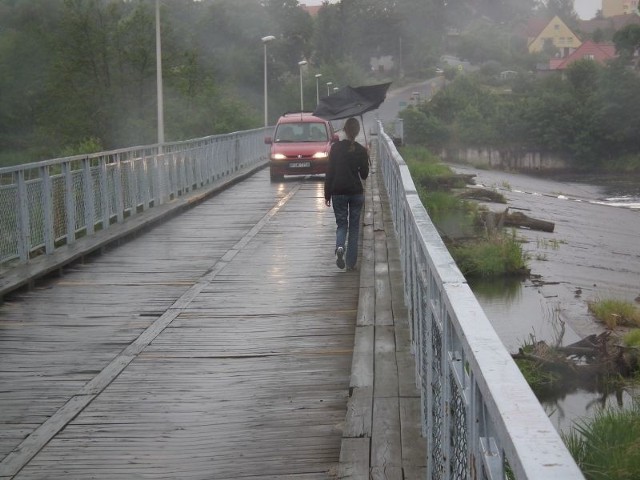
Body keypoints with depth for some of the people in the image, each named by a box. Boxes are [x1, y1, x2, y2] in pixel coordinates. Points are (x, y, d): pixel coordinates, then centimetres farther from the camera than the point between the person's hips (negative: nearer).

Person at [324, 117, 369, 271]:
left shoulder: (336, 148, -6)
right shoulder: (361, 150, -4)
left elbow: (330, 172, -4)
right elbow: (364, 175, 3)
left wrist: (327, 194, 2)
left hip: (338, 192, 0)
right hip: (356, 193, 0)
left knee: (341, 224, 11)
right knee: (354, 226, 11)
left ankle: (340, 247, -21)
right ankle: (351, 262, 10)